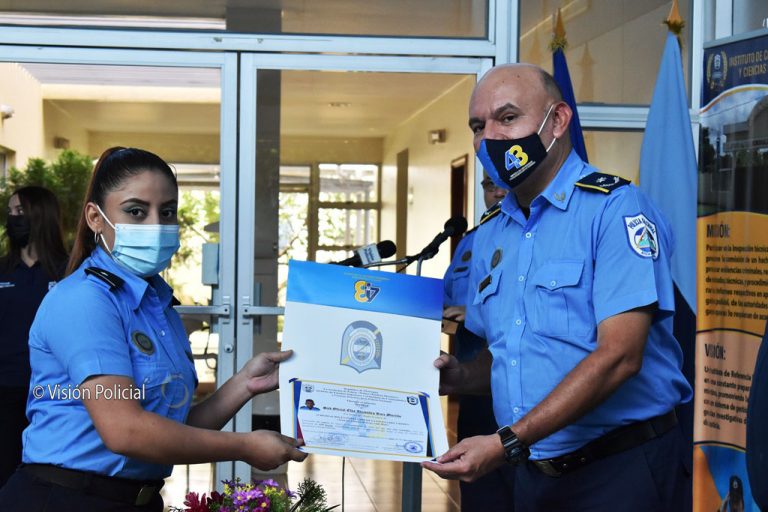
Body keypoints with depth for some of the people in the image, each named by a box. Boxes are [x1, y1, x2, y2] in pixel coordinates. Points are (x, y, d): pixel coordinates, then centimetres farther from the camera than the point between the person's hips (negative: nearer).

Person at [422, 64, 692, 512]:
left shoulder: (615, 209, -12)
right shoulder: (490, 236, 10)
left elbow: (618, 356, -21)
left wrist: (507, 442, -25)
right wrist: (459, 377, -3)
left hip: (622, 472, -6)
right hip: (534, 474, 7)